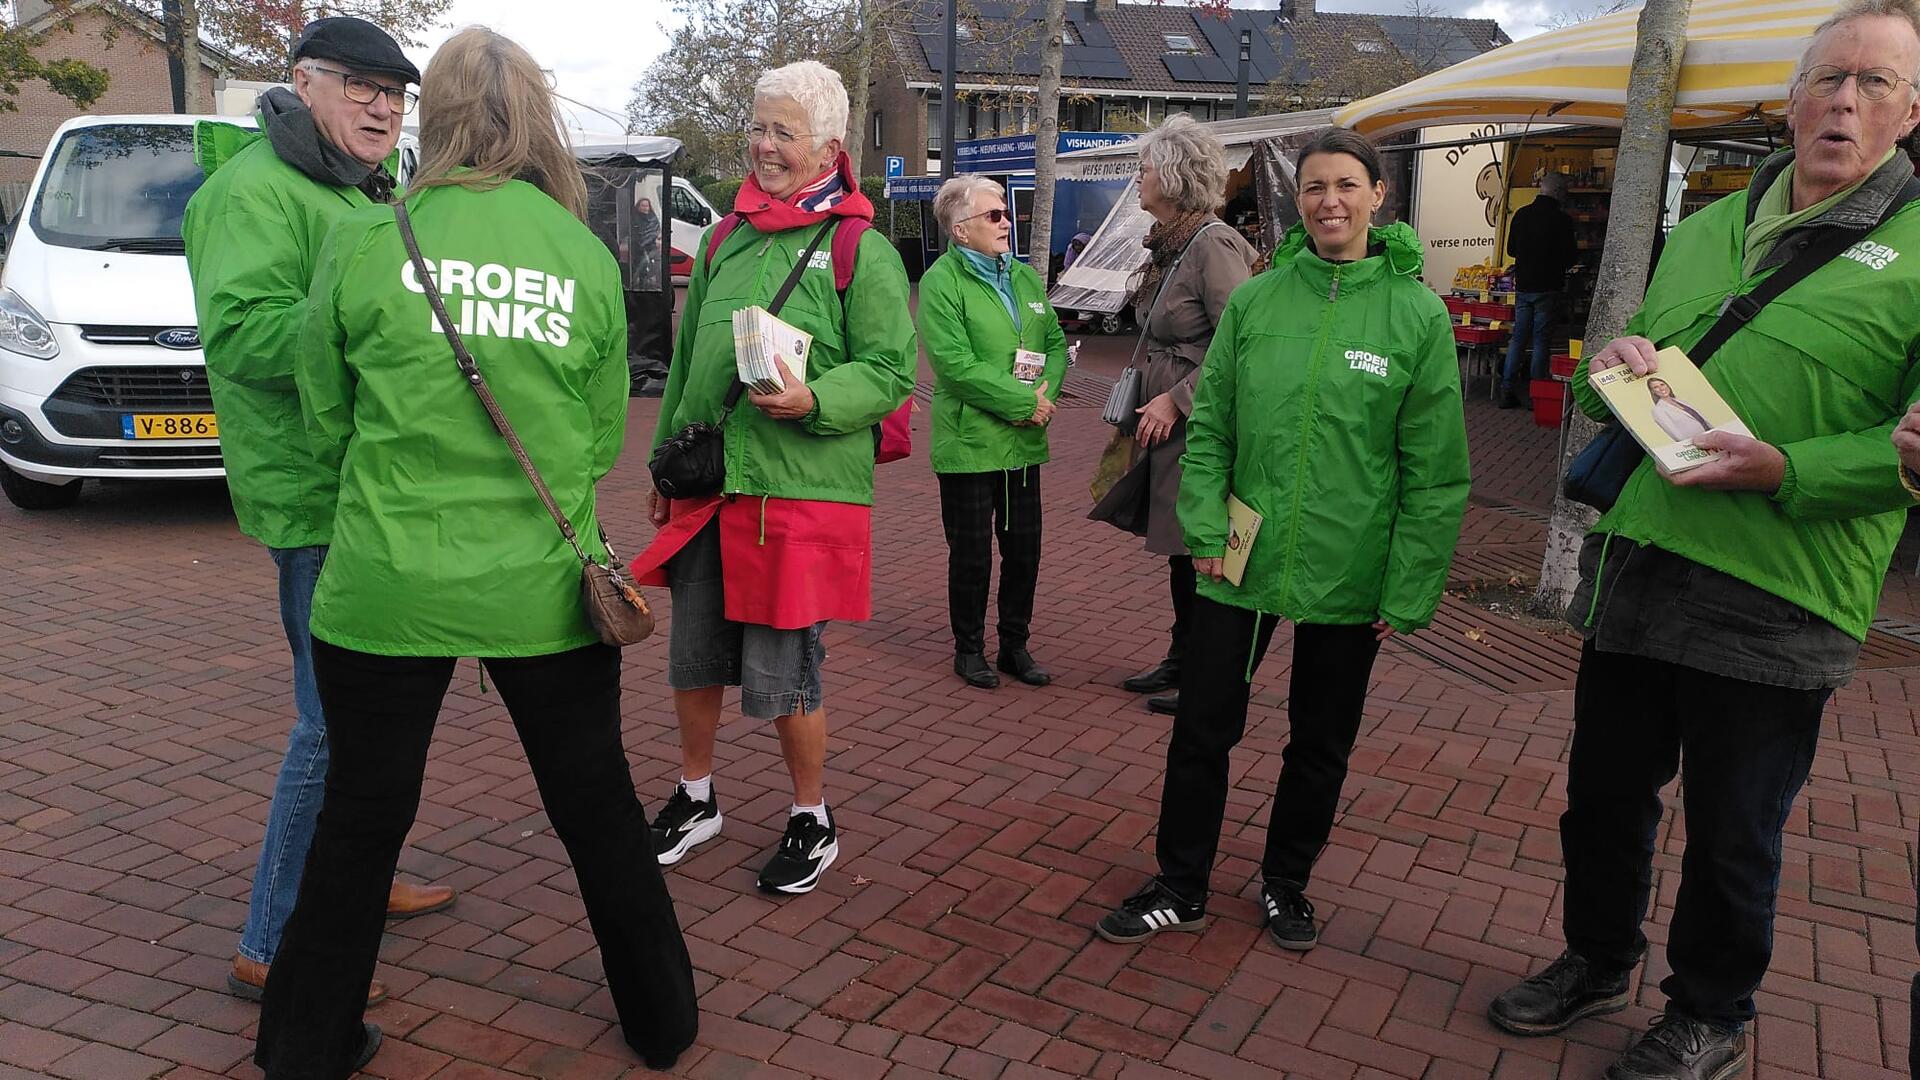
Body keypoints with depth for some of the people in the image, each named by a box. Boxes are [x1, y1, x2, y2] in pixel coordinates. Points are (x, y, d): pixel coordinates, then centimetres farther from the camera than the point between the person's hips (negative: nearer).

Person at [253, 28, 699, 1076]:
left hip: (386, 587, -1)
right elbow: (604, 438, 6)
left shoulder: (363, 241, -6)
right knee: (597, 804, 17)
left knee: (360, 820, 16)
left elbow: (326, 423, 4)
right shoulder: (589, 259, -2)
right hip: (543, 589, 1)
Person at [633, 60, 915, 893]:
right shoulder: (724, 241, 12)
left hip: (801, 491, -6)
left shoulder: (861, 250, -5)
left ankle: (812, 822, 23)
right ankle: (695, 799, 37)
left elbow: (891, 373, -8)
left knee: (782, 672, 0)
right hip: (708, 487, 6)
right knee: (693, 655, 14)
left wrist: (813, 400, -25)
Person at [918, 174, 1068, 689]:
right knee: (971, 552, 4)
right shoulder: (941, 281, -10)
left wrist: (1046, 390, -8)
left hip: (1023, 441, 6)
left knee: (1024, 547, 12)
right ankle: (969, 650, 21)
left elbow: (1056, 341, 13)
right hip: (969, 441, -6)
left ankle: (1015, 645, 27)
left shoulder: (1024, 276, 13)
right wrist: (1023, 401, -18)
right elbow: (955, 363, -19)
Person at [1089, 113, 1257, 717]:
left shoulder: (1213, 245, -17)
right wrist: (1147, 400, 12)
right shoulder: (1168, 244, 11)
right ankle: (1181, 661, 29)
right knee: (1180, 549, 16)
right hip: (1165, 418, 9)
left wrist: (1175, 399, -19)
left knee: (1200, 551, 0)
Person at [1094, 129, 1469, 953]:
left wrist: (1409, 591, -7)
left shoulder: (1417, 314, -6)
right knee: (1202, 729, 8)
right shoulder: (1254, 299, -1)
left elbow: (1435, 471, -5)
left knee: (1320, 744, 15)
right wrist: (1205, 529, -6)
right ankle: (1181, 886, 27)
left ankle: (1285, 881, 37)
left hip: (1349, 578, -1)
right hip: (1241, 564, 1)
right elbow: (1209, 426, 4)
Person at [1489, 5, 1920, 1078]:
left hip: (1773, 607, -5)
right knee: (1604, 794, 18)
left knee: (1733, 836, 11)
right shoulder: (1706, 230, 13)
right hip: (1635, 574, 5)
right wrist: (1613, 366, -2)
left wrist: (1787, 471, -25)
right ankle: (1599, 961, 42)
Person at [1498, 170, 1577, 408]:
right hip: (1548, 288, -4)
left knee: (1518, 338, 10)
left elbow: (1511, 249, 12)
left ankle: (1507, 390, 8)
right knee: (1541, 340, 1)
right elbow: (1569, 257, -8)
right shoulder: (1562, 219, -11)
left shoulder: (1521, 214, 4)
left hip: (1523, 287, 5)